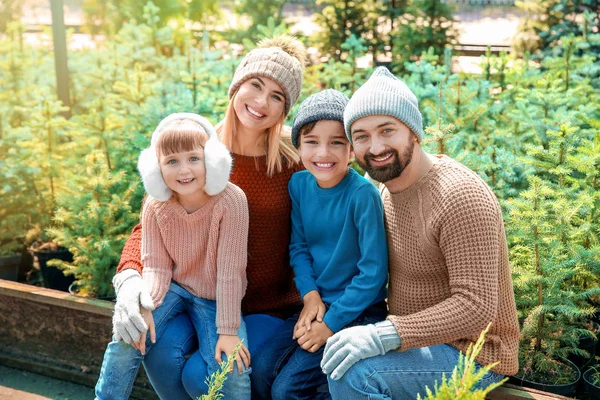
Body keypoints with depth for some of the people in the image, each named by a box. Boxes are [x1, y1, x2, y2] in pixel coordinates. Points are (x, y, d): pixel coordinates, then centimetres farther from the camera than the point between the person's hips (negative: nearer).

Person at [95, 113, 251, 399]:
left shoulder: (230, 201, -25)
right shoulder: (155, 206, -12)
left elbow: (230, 269, -23)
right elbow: (156, 266, -7)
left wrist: (229, 330, -21)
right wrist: (145, 308, -25)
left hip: (215, 298, -3)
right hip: (174, 288, 3)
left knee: (231, 368, -20)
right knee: (127, 338, -16)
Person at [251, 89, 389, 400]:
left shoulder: (363, 194, -20)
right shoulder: (299, 184, -2)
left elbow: (373, 271, -18)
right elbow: (298, 246, 6)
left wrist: (331, 323, -16)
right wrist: (311, 294, -9)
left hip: (358, 312, -6)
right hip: (316, 303, 6)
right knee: (259, 372, -8)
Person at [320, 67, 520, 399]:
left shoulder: (460, 196, -23)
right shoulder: (388, 189, 4)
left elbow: (476, 307, -28)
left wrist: (385, 334, -35)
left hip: (470, 356, -8)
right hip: (415, 341, 8)